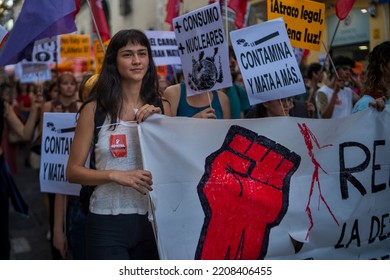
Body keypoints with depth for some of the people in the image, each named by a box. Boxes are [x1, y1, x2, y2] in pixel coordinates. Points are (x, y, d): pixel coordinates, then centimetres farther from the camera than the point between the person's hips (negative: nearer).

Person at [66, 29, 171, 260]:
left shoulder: (161, 107, 4)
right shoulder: (95, 109, -4)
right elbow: (73, 171, -4)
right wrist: (115, 175, -20)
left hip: (152, 218, 3)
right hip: (108, 221, -3)